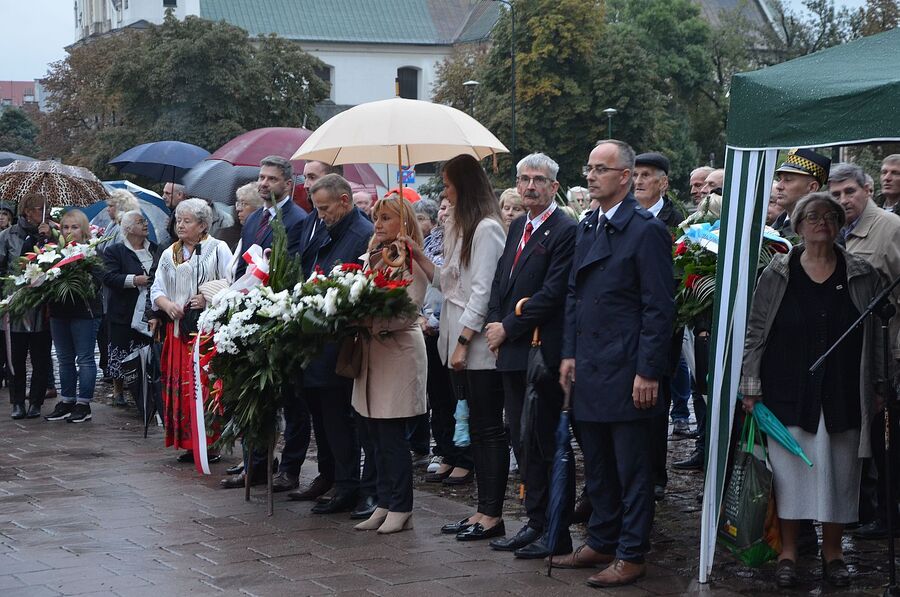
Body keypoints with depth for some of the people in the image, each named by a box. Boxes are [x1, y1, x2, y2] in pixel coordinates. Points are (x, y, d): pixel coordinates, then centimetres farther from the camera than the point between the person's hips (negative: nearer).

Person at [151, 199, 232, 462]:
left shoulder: (218, 249, 1)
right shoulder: (169, 254, 17)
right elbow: (156, 290, 16)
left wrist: (208, 298, -17)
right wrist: (168, 305, -4)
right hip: (178, 329, 5)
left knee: (207, 386, -10)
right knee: (180, 387, 2)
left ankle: (211, 443, -5)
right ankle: (189, 444, 8)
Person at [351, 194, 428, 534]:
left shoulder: (412, 261, -7)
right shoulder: (372, 257, 16)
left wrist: (373, 323, -26)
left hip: (399, 350, -7)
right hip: (371, 352, 7)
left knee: (392, 435, -5)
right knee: (377, 435, 8)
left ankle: (400, 509, 3)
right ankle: (384, 504, 15)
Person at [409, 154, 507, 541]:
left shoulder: (487, 229, -12)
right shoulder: (459, 228, 17)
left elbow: (482, 291, -17)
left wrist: (463, 342, -18)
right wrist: (418, 257, 10)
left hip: (481, 348, -10)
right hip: (460, 346, 10)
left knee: (489, 429, -3)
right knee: (475, 429, 11)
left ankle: (493, 514, 1)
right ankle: (483, 509, 16)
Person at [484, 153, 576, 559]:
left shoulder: (565, 232, -11)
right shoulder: (517, 228, 16)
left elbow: (552, 294, -17)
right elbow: (500, 282, 19)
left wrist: (507, 327, -12)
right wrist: (494, 325, 3)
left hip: (544, 353, -9)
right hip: (513, 353, 9)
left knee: (550, 445, -2)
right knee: (523, 443, 13)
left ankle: (557, 533, 5)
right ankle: (535, 523, 22)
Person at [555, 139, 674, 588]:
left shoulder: (646, 230, -11)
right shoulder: (586, 229, 13)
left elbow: (658, 307, -14)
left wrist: (648, 373, -16)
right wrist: (569, 353, 11)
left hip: (626, 373, -8)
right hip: (589, 371, 8)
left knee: (631, 469, 1)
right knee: (597, 466, 16)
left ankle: (631, 555, 9)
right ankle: (601, 542, 27)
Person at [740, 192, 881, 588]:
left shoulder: (861, 276, 4)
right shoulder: (777, 274, 1)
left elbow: (874, 337, 8)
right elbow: (756, 331, 2)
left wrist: (874, 389, 6)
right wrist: (751, 386, -1)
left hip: (843, 395, 1)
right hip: (789, 392, -1)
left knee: (839, 471, 5)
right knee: (789, 468, 1)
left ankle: (832, 550, 19)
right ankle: (788, 552, 12)